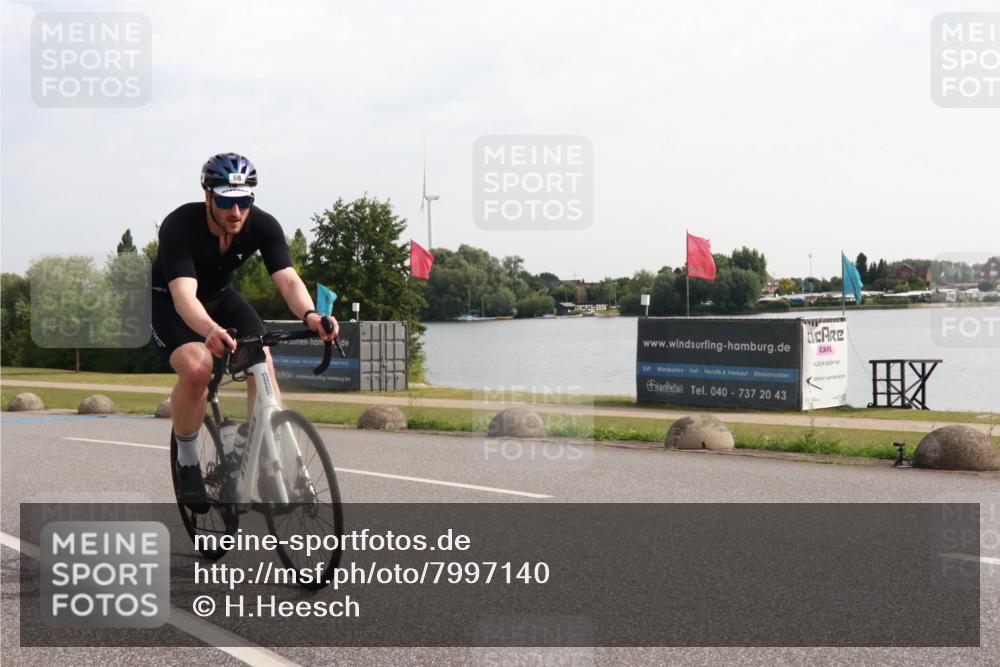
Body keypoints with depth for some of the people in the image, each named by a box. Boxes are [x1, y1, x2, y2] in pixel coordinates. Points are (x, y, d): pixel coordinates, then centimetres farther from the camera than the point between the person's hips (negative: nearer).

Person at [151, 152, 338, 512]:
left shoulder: (263, 225, -23)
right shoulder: (179, 226, -34)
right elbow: (184, 294, -47)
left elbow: (288, 279, -34)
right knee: (196, 367, -31)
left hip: (220, 297, 4)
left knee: (262, 363, -21)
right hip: (167, 301, -4)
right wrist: (211, 330, -68)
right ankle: (187, 462, -8)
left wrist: (309, 315, -57)